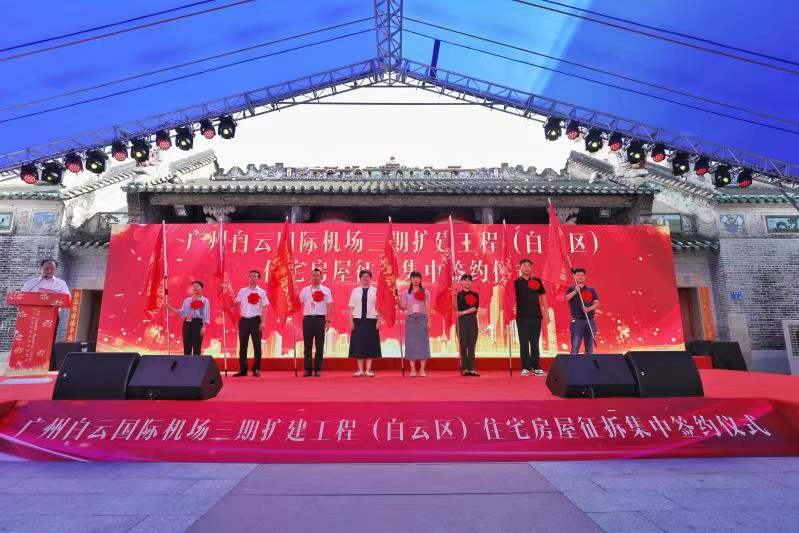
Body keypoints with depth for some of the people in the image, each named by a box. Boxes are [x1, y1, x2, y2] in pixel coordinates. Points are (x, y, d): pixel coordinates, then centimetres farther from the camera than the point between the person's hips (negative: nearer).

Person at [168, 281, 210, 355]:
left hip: (197, 323, -5)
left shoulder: (204, 300, 2)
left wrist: (204, 327, -13)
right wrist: (171, 308, 0)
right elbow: (182, 312, 12)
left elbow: (206, 314, -5)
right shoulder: (187, 300, 16)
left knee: (196, 347, -5)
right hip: (187, 323, 5)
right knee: (186, 347, 4)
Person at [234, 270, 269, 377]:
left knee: (257, 345, 2)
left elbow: (264, 308, -2)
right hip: (244, 320, 2)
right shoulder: (242, 291, 9)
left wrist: (262, 322, -9)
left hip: (255, 320, -2)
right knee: (242, 346, 6)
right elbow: (237, 304, 15)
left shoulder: (262, 292, 1)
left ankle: (256, 369, 11)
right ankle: (242, 369, 15)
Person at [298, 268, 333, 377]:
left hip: (320, 318, -1)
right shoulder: (305, 290, 10)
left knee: (320, 346, 4)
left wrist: (328, 321, -6)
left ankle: (317, 369, 12)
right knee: (307, 345, 4)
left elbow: (328, 307, 1)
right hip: (308, 318, 1)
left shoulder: (326, 290, 5)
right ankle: (308, 369, 11)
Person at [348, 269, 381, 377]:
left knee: (371, 344, 1)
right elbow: (351, 307, 5)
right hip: (358, 320, 1)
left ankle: (368, 369, 9)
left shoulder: (375, 290, 3)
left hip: (371, 320, -1)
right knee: (358, 344, 2)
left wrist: (378, 321, -5)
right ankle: (360, 369, 10)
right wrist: (351, 321, -2)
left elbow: (378, 307, 1)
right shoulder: (355, 291, 7)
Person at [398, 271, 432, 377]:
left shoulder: (425, 292, 7)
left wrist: (429, 321, -3)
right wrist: (399, 303, -14)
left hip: (422, 318, -1)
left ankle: (422, 369, 3)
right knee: (411, 342, -1)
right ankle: (413, 369, 5)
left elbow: (427, 308, 4)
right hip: (410, 318, 1)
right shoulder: (406, 293, 10)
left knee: (423, 342, -3)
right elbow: (403, 308, 5)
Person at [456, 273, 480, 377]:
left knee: (471, 346, 2)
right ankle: (464, 368, 2)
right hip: (461, 321, -2)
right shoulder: (458, 294, 5)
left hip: (472, 321, 2)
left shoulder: (475, 295, 10)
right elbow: (456, 309, -7)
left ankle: (471, 369, 4)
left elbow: (475, 309, -2)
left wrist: (463, 312, -12)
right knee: (463, 346, -2)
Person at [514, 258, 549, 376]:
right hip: (522, 316, -2)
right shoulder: (516, 282, 3)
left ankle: (536, 367, 14)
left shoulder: (537, 281, 8)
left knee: (535, 343, 7)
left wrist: (546, 312, 7)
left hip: (536, 315, 2)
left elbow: (542, 296, 11)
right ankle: (525, 368, 7)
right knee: (524, 343, 2)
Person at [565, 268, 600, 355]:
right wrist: (575, 291, -26)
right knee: (575, 347, -8)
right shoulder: (571, 289, 6)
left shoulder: (591, 290, 14)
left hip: (590, 321, 3)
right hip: (577, 321, -3)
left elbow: (597, 303, 5)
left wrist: (589, 308, -13)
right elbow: (566, 298, -13)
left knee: (590, 348, 8)